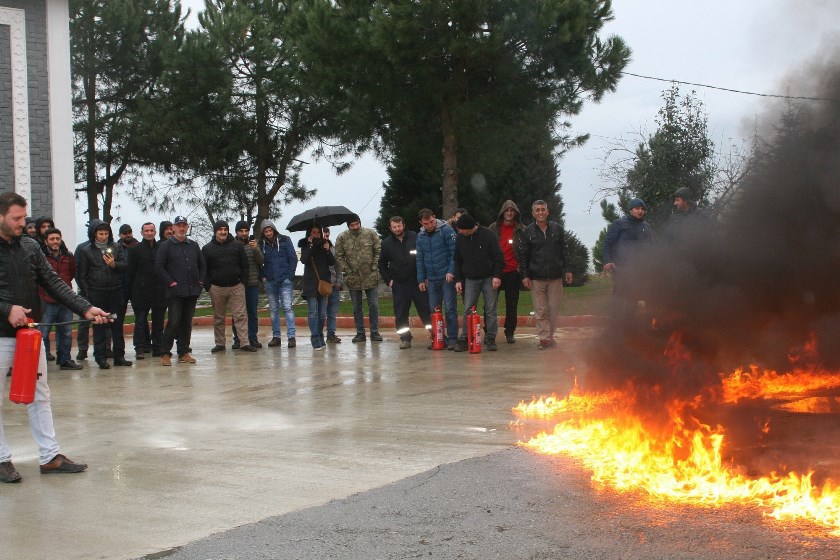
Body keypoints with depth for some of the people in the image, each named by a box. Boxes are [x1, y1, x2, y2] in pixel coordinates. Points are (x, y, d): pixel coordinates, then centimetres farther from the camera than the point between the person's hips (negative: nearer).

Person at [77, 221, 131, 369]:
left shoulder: (117, 248, 10)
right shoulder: (87, 251, 4)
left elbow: (125, 265, 2)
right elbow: (82, 275, 4)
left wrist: (114, 264, -18)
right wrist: (87, 292, -4)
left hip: (116, 291, 2)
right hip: (97, 293, -2)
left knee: (118, 325, 6)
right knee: (99, 326, 1)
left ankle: (119, 356, 13)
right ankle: (101, 357, 5)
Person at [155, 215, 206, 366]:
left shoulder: (193, 245, 15)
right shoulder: (166, 246, -1)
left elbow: (202, 265, 22)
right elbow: (159, 267, -6)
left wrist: (200, 281, 9)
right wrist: (171, 282, -11)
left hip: (192, 291, 5)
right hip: (175, 291, -5)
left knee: (187, 323, 9)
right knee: (174, 322, -10)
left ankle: (184, 352, 15)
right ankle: (165, 353, -2)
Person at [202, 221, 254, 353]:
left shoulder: (237, 246, 6)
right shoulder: (207, 249, 4)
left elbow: (244, 264, 9)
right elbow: (204, 269, 5)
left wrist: (243, 281, 1)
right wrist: (207, 286, -3)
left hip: (236, 287, 0)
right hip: (217, 288, 0)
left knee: (241, 315, -6)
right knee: (218, 317, 8)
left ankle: (244, 343, -6)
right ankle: (220, 343, 16)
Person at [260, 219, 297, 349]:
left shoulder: (284, 240, 2)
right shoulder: (262, 244, 7)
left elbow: (293, 258, 1)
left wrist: (290, 276, -5)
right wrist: (263, 277, -1)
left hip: (284, 280, -3)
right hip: (269, 281, 3)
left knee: (287, 307, -10)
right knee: (273, 310, 7)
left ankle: (291, 336, -10)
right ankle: (276, 336, 13)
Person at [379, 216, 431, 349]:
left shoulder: (415, 238, -1)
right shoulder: (387, 243, 7)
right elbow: (382, 264, 16)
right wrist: (388, 281, 7)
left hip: (417, 282, -2)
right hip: (399, 284, 2)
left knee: (425, 310, -1)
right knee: (401, 314, 1)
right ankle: (405, 338, 9)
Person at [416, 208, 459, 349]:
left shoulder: (446, 230, -7)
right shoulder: (420, 236, 10)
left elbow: (454, 252, -10)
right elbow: (420, 259, 15)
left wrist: (451, 271, -18)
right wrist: (421, 279, 10)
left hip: (447, 277, -6)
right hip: (431, 279, 6)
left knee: (450, 309, -4)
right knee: (433, 310, 8)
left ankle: (452, 339, 0)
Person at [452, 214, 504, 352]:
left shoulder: (488, 234, -9)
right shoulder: (460, 238, 2)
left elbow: (498, 256, -9)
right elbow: (457, 261, 10)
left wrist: (497, 276, -15)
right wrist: (458, 280, 4)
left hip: (489, 278, -3)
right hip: (470, 279, 3)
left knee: (491, 310, 1)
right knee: (467, 311, -1)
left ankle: (491, 339, 9)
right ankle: (464, 340, 4)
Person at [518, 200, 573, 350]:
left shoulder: (557, 229, 6)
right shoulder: (528, 232, 3)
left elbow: (564, 251, 10)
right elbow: (523, 255, 3)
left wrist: (567, 270, 4)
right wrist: (524, 275, -3)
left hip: (555, 277, 1)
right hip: (536, 278, -1)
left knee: (554, 309, 4)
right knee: (540, 310, -1)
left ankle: (550, 336, 15)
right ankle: (544, 337, 2)